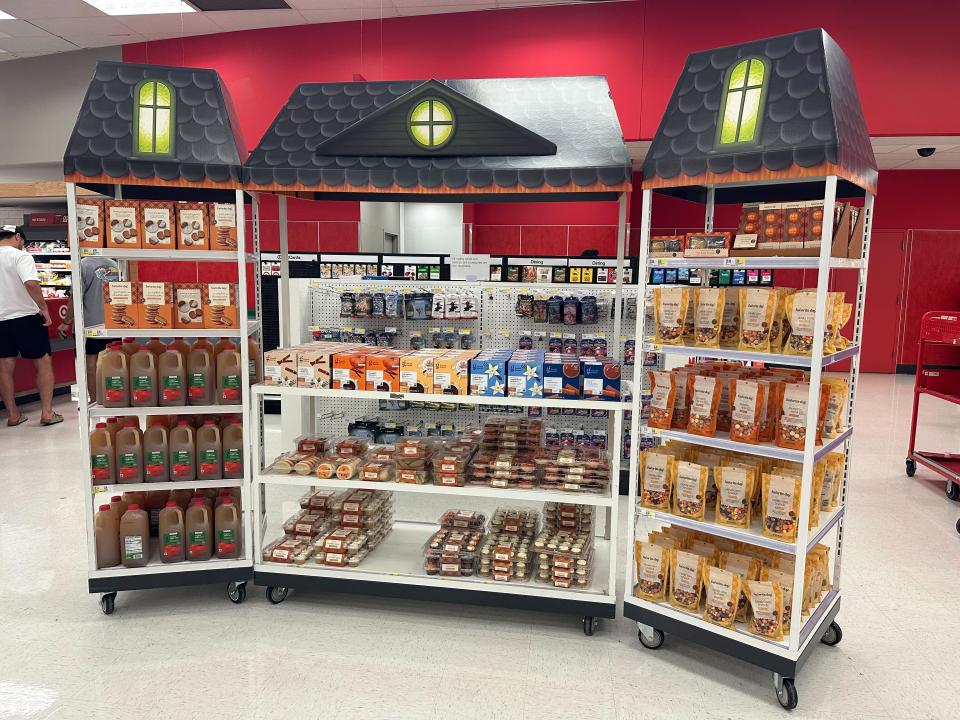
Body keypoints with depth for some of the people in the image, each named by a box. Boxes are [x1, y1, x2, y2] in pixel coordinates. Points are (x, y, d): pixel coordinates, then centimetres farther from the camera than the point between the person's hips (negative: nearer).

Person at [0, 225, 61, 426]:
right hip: (25, 318, -5)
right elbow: (31, 283, -28)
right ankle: (47, 412, 4)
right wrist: (43, 308, -18)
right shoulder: (20, 256, -11)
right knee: (44, 362, 5)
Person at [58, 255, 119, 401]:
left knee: (91, 359, 5)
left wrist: (66, 322, -5)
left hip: (92, 322, -4)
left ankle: (94, 400, 9)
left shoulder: (83, 264, -12)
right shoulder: (114, 264, 4)